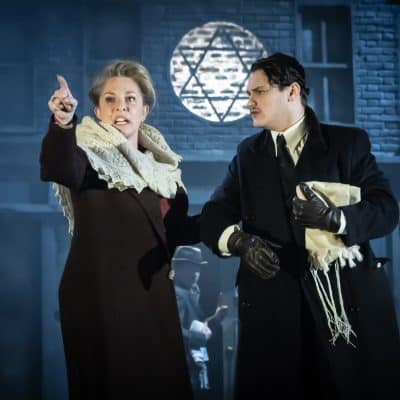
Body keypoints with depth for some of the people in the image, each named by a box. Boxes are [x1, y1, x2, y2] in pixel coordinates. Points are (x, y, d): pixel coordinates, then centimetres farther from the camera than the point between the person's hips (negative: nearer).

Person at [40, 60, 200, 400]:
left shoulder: (161, 162, 10)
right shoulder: (91, 155, -8)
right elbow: (60, 170, -32)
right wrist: (63, 124, -51)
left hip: (153, 296, 6)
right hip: (100, 299, -6)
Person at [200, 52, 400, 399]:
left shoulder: (348, 142, 5)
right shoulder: (248, 154, 15)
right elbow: (213, 215, 7)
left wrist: (333, 217, -23)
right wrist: (241, 241, -16)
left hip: (350, 295, -2)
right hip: (273, 300, 2)